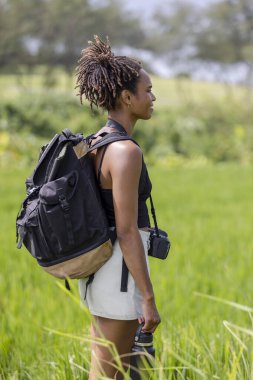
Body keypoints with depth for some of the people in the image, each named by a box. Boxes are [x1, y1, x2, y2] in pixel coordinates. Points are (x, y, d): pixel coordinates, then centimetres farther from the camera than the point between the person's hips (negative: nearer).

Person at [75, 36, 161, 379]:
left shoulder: (96, 143, 10)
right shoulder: (125, 151, -19)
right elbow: (127, 231, -22)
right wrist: (148, 299, -19)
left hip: (98, 269, 9)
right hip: (120, 273, -9)